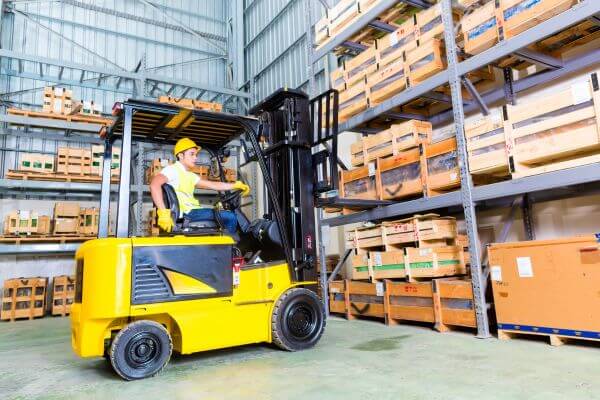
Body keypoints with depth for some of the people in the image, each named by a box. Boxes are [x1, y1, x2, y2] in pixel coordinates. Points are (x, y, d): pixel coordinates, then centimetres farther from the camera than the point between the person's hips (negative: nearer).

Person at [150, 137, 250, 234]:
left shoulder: (190, 176, 22)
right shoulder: (173, 169, -5)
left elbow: (213, 185, 19)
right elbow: (154, 184, -22)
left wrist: (236, 185, 11)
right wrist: (163, 213, -33)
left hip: (192, 211, 9)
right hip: (186, 213, -9)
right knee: (230, 217, -13)